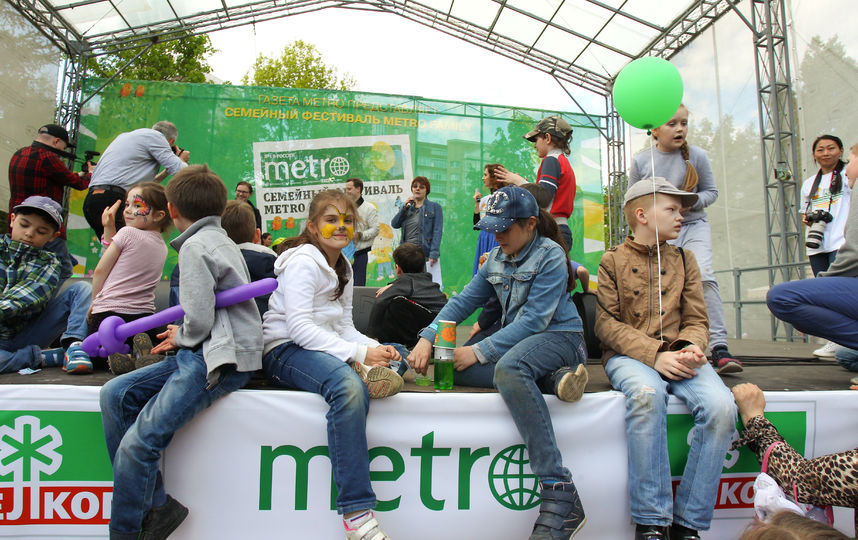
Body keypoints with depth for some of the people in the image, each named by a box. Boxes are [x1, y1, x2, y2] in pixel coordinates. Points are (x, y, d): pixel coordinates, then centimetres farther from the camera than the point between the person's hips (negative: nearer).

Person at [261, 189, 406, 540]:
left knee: (396, 355, 9)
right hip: (285, 350, -9)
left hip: (323, 348, 9)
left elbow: (344, 327, 14)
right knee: (348, 386, -37)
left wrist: (374, 349, -7)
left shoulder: (343, 268, 17)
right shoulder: (302, 261, -10)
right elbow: (299, 327, -22)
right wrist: (358, 352, -26)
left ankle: (370, 373, -24)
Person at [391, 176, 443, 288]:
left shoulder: (435, 207, 4)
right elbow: (394, 224, 7)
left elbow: (438, 232, -4)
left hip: (425, 254, -4)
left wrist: (434, 254, -14)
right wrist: (404, 207, -4)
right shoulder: (407, 207, 19)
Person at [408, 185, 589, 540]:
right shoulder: (496, 259, 11)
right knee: (455, 369, -16)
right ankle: (554, 377, -19)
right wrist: (427, 338, -7)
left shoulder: (550, 256, -11)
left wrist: (481, 351, -25)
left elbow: (534, 320, -20)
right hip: (518, 342, 7)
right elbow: (464, 301, 8)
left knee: (508, 367, -40)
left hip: (559, 337, -7)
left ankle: (560, 495, -40)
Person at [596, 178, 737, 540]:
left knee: (721, 407, -27)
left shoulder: (684, 259, 19)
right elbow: (607, 323, -2)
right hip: (629, 356, -3)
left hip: (677, 356, 4)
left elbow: (696, 320, 14)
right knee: (647, 393, -38)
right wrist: (653, 355, -17)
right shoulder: (613, 260, 8)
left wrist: (690, 348, -11)